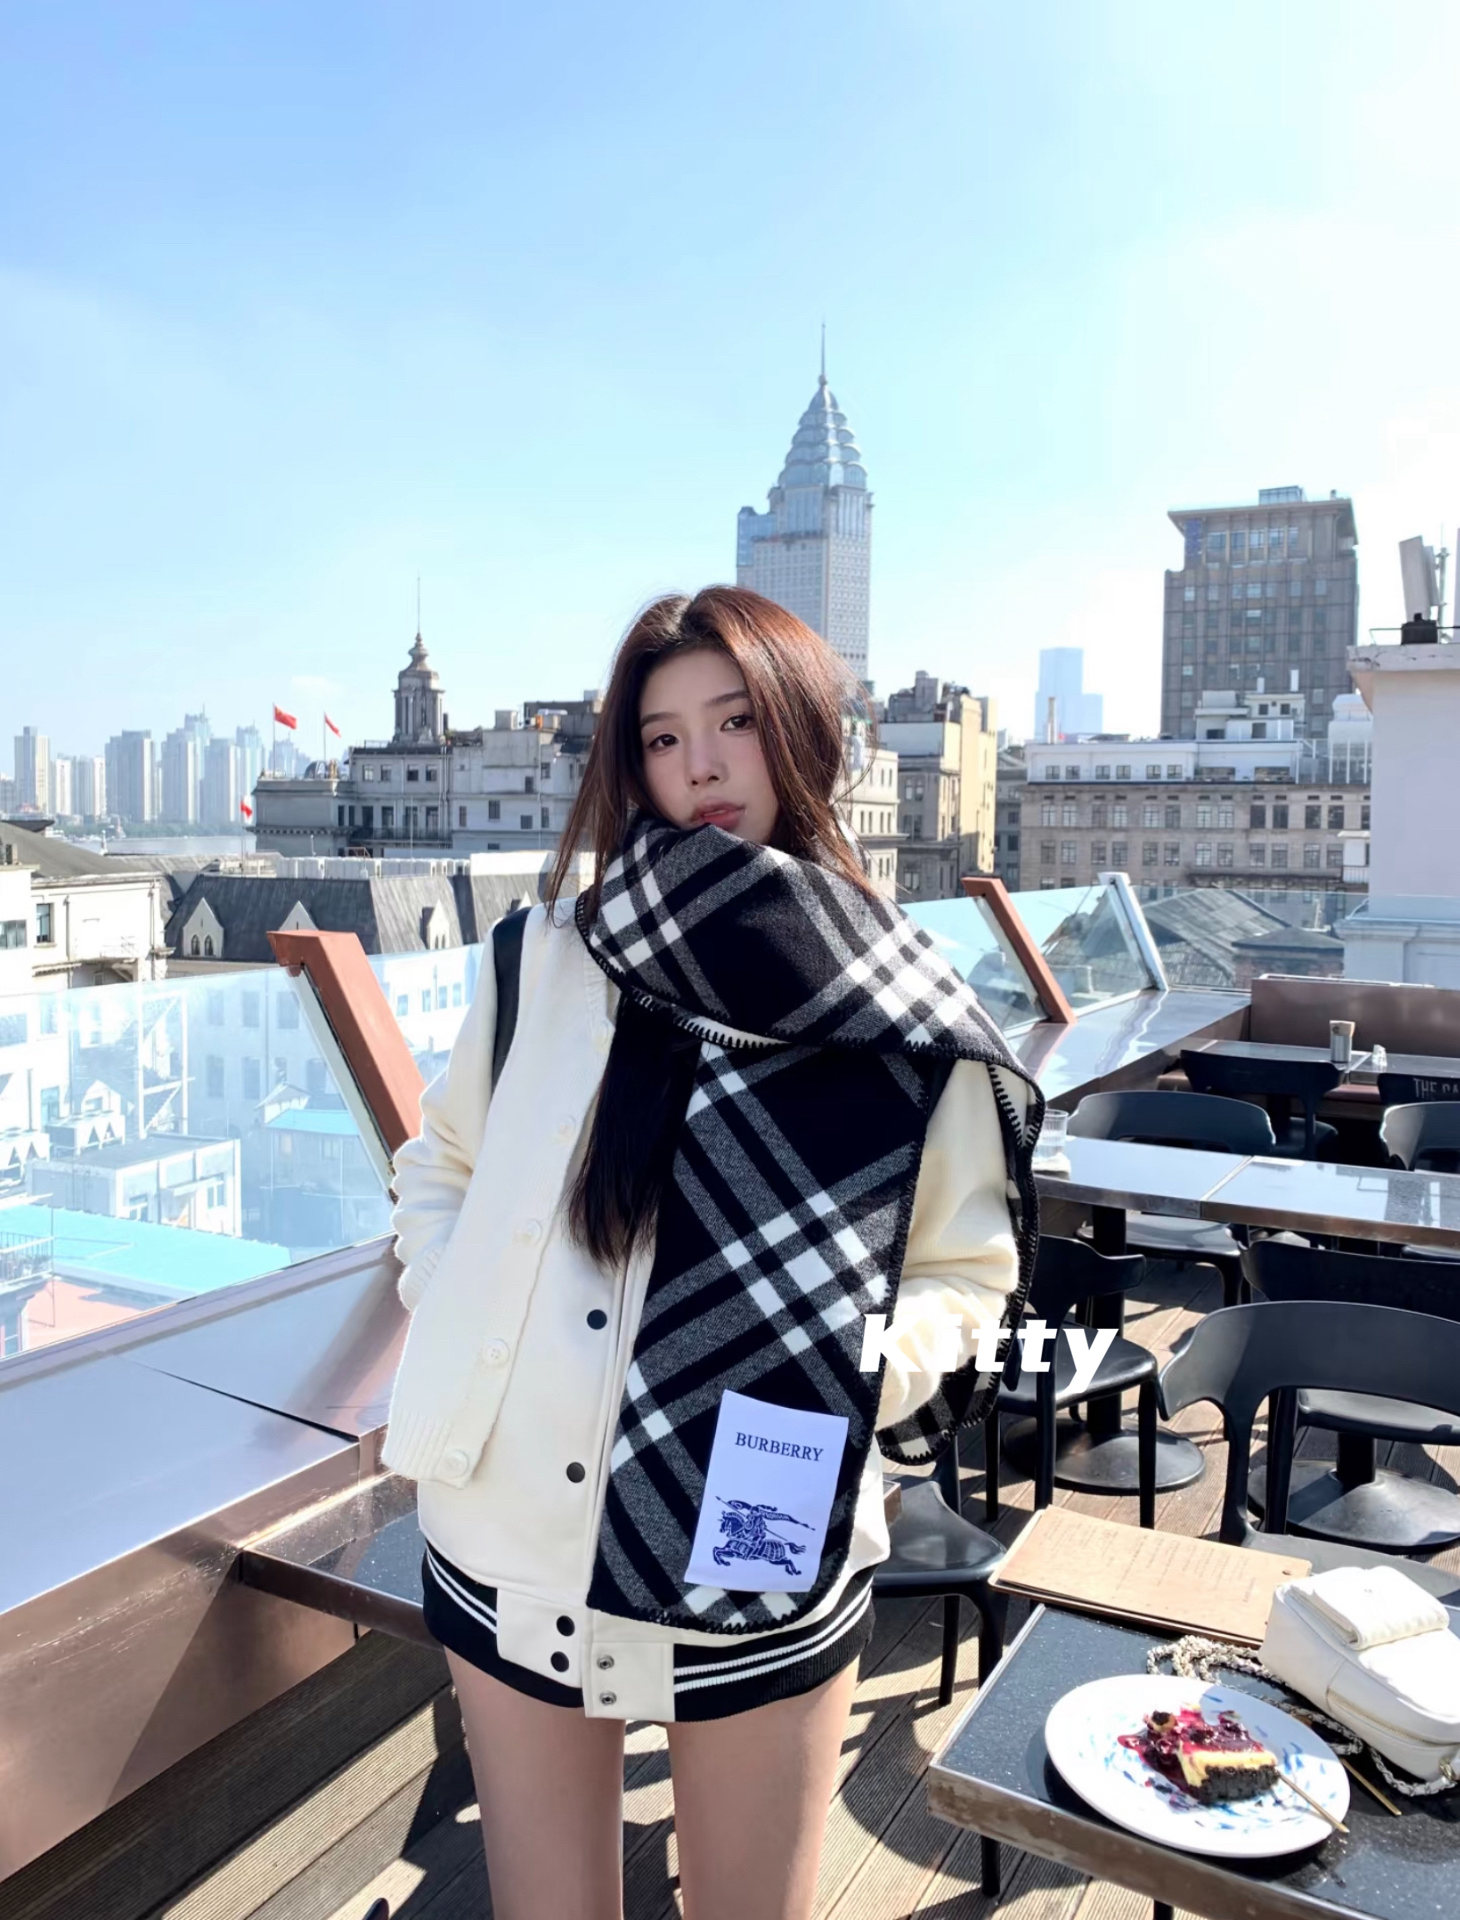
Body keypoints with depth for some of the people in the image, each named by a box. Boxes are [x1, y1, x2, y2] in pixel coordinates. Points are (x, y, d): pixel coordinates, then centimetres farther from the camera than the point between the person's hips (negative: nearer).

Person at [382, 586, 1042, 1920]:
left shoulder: (912, 1032, -7)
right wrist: (457, 1322, -5)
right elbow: (440, 1165, 10)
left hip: (759, 1566, -1)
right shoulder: (555, 957, -2)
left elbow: (966, 1276, 3)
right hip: (514, 1549, 2)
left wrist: (856, 1365, -15)